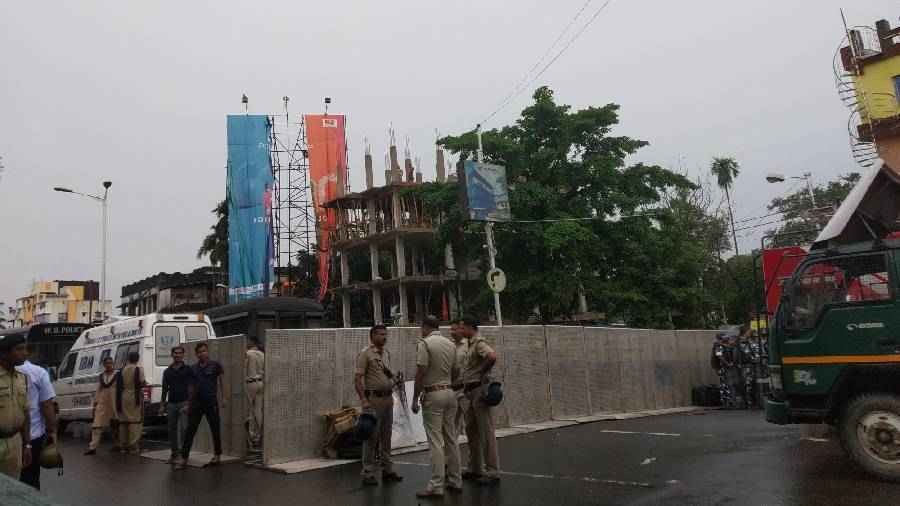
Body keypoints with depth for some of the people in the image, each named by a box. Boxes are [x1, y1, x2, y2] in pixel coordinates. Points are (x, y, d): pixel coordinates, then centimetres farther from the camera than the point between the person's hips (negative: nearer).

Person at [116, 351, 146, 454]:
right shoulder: (138, 369, -8)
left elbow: (118, 385, 9)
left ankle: (123, 446, 18)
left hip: (123, 398, 5)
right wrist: (145, 383, 8)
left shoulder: (122, 370, 8)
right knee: (135, 422, -3)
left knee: (123, 422, 13)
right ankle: (133, 447, -7)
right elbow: (141, 383, -15)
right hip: (134, 397, -5)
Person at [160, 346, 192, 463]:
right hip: (171, 403, 4)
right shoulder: (167, 371, 13)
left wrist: (189, 403, -15)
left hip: (184, 402, -4)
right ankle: (174, 453, 18)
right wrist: (162, 405, 9)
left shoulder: (187, 369, 1)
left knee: (183, 428, -12)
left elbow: (191, 387, -5)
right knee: (171, 429, 8)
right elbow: (165, 389, 15)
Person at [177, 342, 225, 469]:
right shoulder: (193, 368, 10)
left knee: (215, 430, 8)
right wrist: (188, 403, 11)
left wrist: (222, 398, -6)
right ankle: (183, 459, 2)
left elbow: (222, 381, 0)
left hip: (211, 403, -3)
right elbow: (191, 387, 15)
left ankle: (218, 455, 22)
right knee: (190, 431, -1)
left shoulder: (215, 366, -2)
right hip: (196, 404, 3)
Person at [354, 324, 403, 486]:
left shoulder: (387, 353, 12)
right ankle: (368, 474, 6)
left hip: (388, 398, 7)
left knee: (386, 437, 12)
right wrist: (363, 400, -20)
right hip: (373, 399, -7)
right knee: (371, 437, -2)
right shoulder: (365, 353, -9)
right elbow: (358, 378, -14)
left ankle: (387, 471, 21)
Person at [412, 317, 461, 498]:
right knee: (452, 438, 13)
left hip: (433, 394, -7)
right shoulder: (451, 344, 10)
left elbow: (420, 374, -14)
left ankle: (436, 485, -3)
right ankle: (455, 481, 20)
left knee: (436, 441, -5)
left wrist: (415, 398, -9)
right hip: (450, 393, 7)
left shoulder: (424, 343, -10)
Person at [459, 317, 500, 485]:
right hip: (472, 391, 10)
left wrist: (483, 373, -19)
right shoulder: (471, 344, 15)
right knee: (471, 430, 16)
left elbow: (492, 356, -33)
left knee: (486, 432, -3)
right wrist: (464, 383, 14)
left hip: (480, 390, -10)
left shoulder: (479, 342, -14)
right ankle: (475, 469, 26)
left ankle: (493, 473, 4)